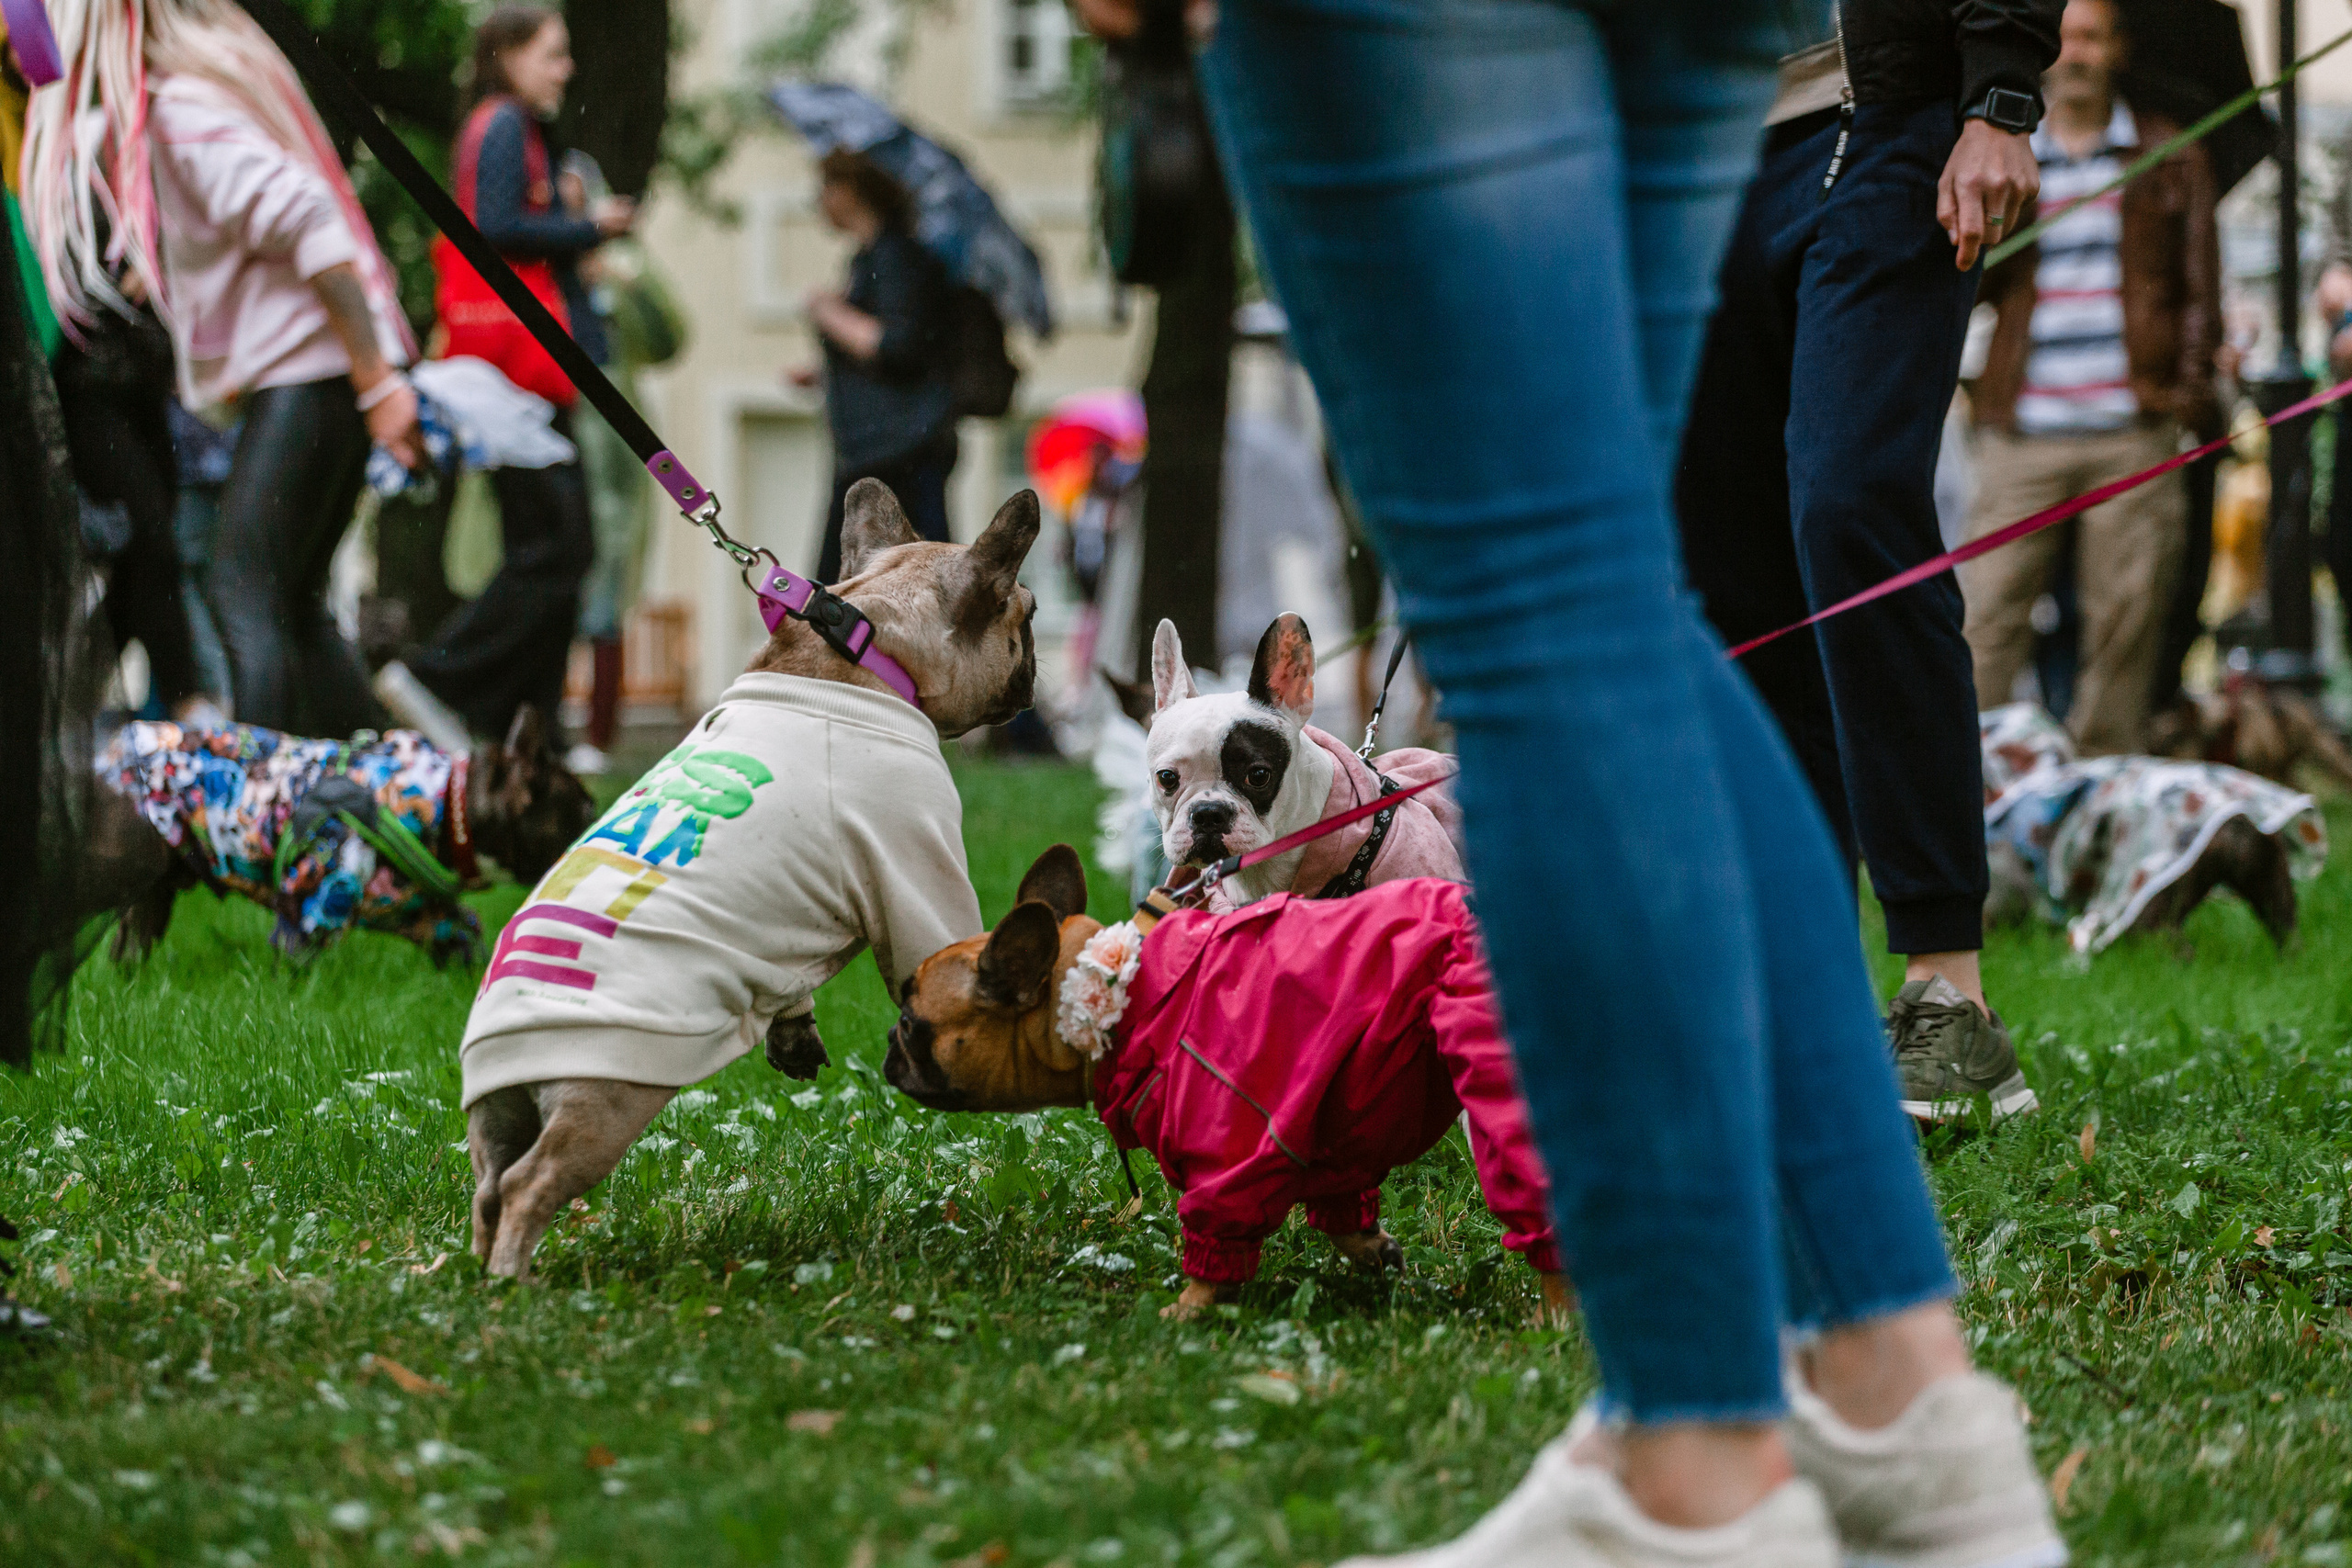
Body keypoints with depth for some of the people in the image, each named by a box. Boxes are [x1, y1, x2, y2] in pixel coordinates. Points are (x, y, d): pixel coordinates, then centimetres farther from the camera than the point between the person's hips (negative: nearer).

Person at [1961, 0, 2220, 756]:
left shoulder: (2169, 154, 12)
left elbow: (2201, 283, 12)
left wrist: (2189, 392, 2)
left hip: (2133, 434, 0)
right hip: (2022, 434, 0)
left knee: (2125, 619, -1)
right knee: (1987, 612, -8)